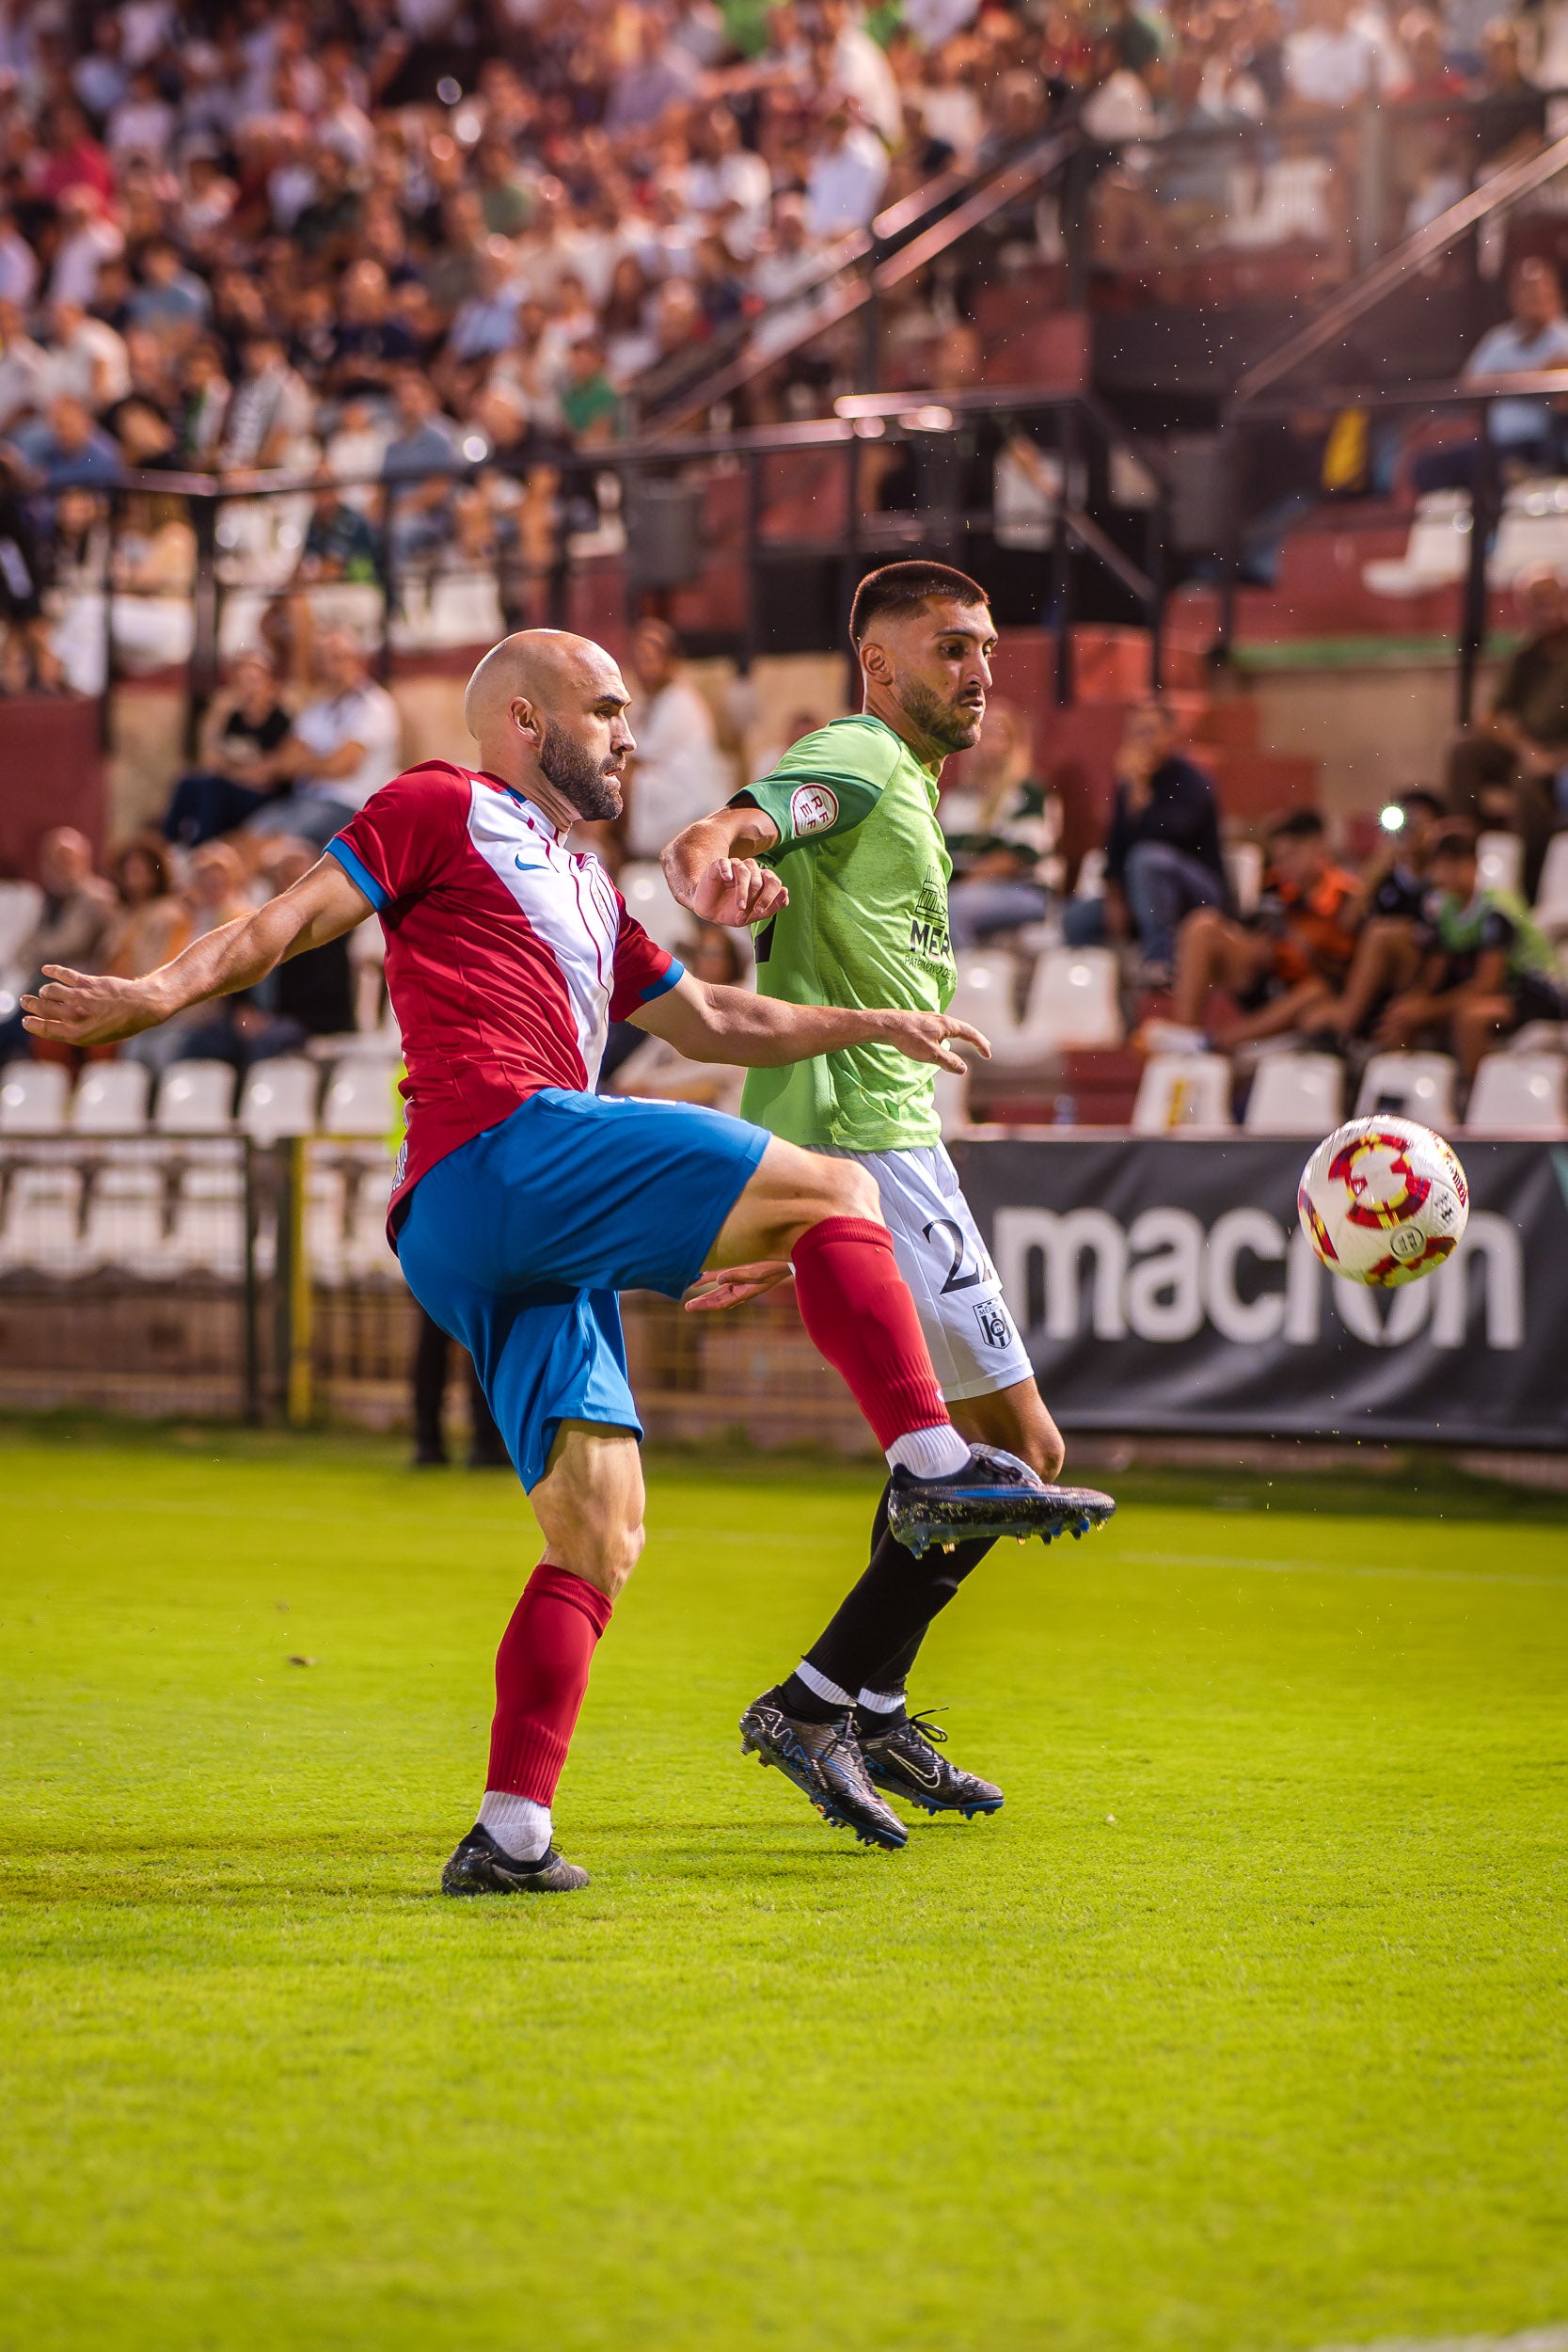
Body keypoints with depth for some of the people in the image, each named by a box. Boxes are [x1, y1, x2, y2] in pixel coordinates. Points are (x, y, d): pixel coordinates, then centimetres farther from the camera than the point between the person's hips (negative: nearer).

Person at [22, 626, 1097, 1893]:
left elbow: (709, 1021, 44)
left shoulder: (588, 892, 35)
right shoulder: (445, 810, 11)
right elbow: (296, 917, 1)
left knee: (600, 1536, 1)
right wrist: (160, 992, -15)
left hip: (535, 1258, 9)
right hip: (503, 1146, -9)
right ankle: (933, 1466, -15)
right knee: (835, 1194, -10)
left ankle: (510, 1832, -4)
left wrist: (876, 1023, 43)